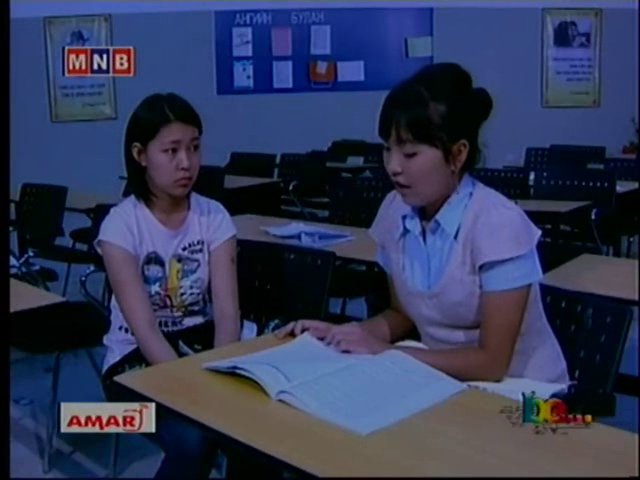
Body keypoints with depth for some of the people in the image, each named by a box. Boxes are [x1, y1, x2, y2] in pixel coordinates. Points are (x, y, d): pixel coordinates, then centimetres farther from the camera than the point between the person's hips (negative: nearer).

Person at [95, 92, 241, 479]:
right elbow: (144, 327, -22)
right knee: (192, 441, -28)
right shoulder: (121, 224, -14)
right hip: (139, 358, -3)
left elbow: (226, 312, -13)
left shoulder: (213, 216, -5)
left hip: (202, 345, 3)